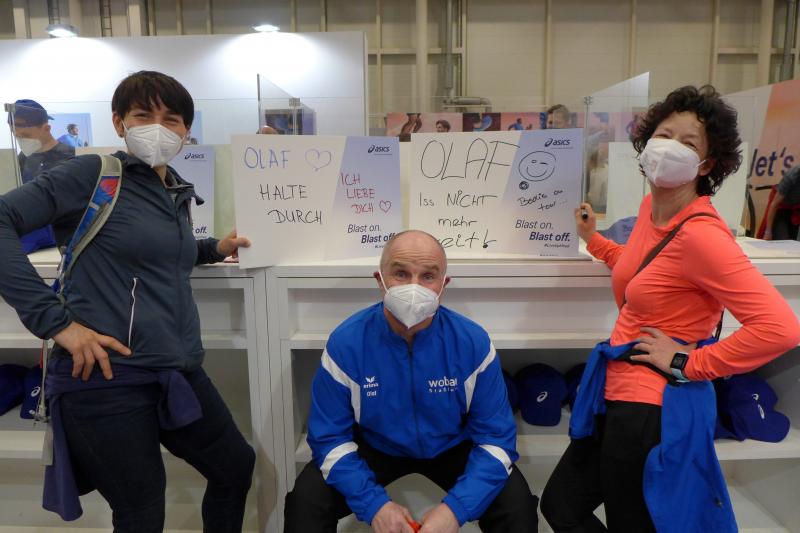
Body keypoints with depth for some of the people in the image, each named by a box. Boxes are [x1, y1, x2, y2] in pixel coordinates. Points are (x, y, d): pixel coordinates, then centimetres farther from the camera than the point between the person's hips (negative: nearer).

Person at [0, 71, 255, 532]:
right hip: (109, 377, -7)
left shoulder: (179, 192, 13)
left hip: (180, 372, 7)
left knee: (237, 467, 21)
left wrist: (212, 249, 17)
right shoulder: (94, 173, -8)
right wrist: (54, 320, -20)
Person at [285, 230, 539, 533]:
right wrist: (374, 504, -26)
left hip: (452, 449, 1)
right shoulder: (345, 342, -21)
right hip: (373, 448, 0)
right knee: (306, 501, -20)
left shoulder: (473, 342, -20)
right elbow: (330, 437, -14)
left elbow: (495, 437, -15)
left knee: (517, 505, -19)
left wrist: (456, 508, -27)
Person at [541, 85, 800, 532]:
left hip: (655, 411, -9)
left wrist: (689, 364, -21)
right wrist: (593, 239, 24)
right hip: (621, 394, 9)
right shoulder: (652, 207, 4)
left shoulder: (701, 233, -23)